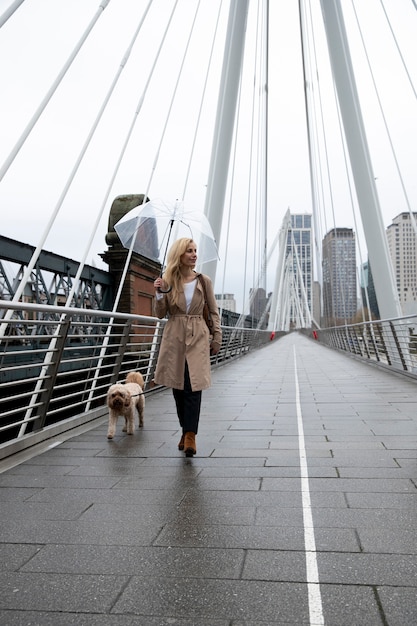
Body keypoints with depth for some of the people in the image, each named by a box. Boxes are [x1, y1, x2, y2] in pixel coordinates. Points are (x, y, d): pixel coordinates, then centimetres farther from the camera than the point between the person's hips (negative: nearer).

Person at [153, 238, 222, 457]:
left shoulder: (204, 280, 4)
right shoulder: (168, 281, 4)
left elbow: (213, 312, 8)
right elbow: (160, 314, 4)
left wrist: (217, 338, 2)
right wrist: (160, 294, -12)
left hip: (197, 339, -1)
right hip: (174, 339, 1)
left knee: (193, 387, -7)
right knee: (178, 388, 8)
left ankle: (190, 436, 0)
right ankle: (185, 430, 26)